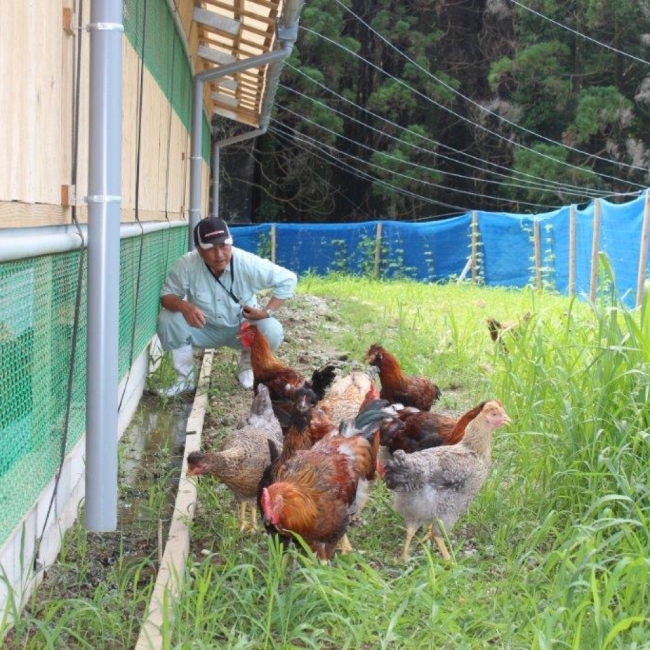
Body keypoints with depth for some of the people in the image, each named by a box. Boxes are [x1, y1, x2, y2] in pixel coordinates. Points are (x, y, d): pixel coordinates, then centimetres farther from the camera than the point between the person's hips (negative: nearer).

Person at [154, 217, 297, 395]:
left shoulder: (248, 264, -26)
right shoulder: (187, 264, -26)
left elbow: (288, 279, -17)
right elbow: (167, 295, -16)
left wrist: (267, 311, -25)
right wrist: (184, 306, -40)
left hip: (242, 328, 0)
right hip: (204, 329, 1)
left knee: (273, 331, -29)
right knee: (167, 319, -26)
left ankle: (246, 368, 4)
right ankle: (186, 377, -5)